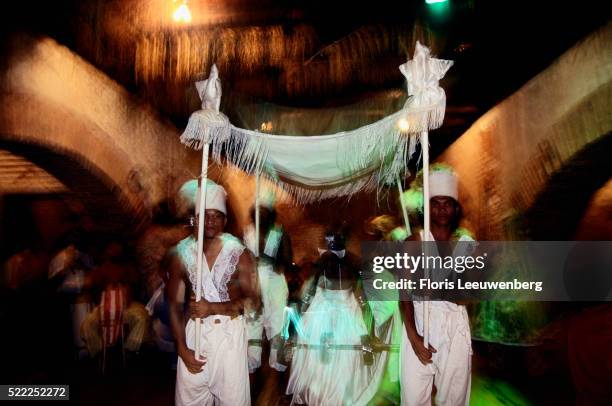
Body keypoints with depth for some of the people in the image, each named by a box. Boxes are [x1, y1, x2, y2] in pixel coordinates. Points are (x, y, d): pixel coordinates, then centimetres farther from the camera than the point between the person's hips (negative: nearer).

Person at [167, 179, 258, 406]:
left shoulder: (239, 254, -4)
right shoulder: (182, 254, 0)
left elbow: (251, 301, -7)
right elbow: (175, 304, 1)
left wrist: (213, 308, -17)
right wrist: (182, 348, -5)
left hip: (229, 333, -1)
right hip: (194, 333, 2)